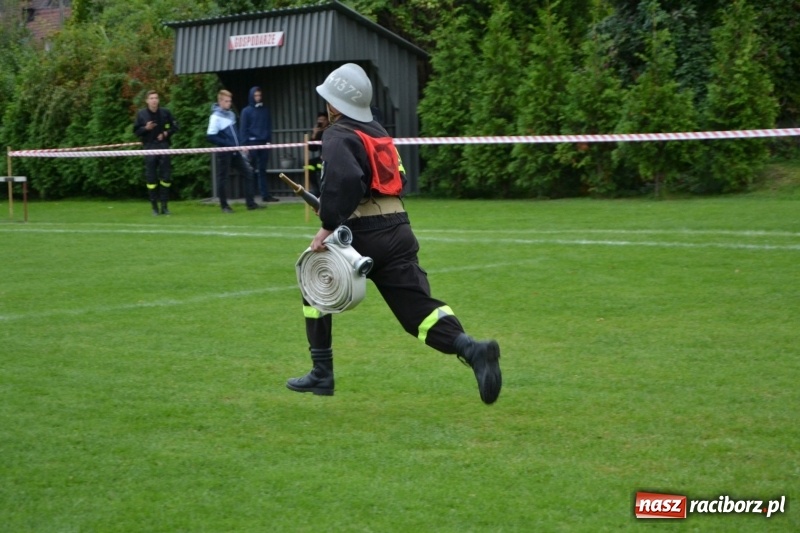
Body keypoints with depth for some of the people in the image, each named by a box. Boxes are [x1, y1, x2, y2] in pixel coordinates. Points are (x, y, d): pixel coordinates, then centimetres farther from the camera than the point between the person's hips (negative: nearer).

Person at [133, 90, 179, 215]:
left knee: (166, 176, 1)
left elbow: (175, 127, 11)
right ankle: (154, 207, 6)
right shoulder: (141, 114, 1)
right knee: (151, 177, -1)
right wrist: (146, 128, -14)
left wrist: (166, 133, -6)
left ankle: (165, 205, 9)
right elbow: (136, 131, 4)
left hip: (163, 146, 1)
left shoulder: (165, 112, 3)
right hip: (149, 147, -1)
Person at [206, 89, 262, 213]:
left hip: (235, 151, 7)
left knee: (248, 172, 3)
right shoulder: (216, 116, -12)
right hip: (223, 152, -7)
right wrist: (227, 144, -18)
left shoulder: (231, 114, 10)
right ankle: (224, 205, 12)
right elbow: (210, 136, -17)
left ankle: (250, 203, 5)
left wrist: (240, 146, 9)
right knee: (223, 178, 1)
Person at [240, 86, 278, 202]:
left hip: (264, 142, 3)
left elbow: (269, 126, 15)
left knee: (262, 170, 4)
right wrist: (245, 143, -8)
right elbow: (243, 129, -1)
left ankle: (265, 194, 3)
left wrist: (269, 139, 5)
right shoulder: (246, 111, 2)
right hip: (252, 142, -3)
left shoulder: (265, 110, 12)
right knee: (252, 170, -1)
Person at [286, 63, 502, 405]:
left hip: (361, 236, -6)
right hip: (398, 233, 6)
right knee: (418, 308, -3)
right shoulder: (378, 133, 20)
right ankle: (471, 349, -30)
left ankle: (322, 375, 21)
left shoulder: (338, 136, -6)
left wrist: (329, 225, -19)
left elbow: (345, 181, -25)